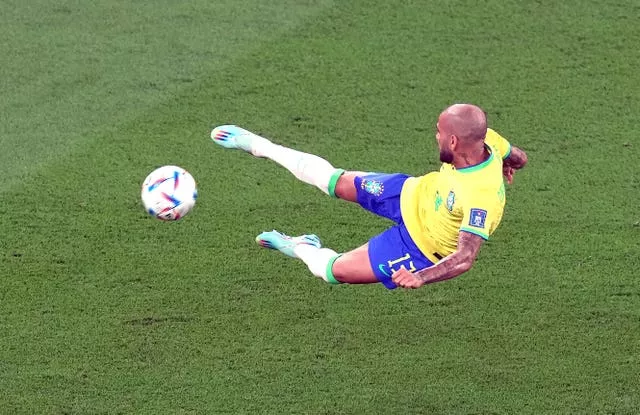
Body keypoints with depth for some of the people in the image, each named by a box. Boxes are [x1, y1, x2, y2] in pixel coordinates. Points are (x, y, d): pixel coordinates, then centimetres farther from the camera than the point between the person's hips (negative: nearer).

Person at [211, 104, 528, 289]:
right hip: (413, 194, 6)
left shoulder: (482, 199, -45)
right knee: (334, 181, 11)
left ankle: (301, 249, 36)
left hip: (418, 249, -6)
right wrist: (506, 167, 20)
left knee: (333, 270, 0)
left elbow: (465, 258, -43)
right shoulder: (485, 138, -24)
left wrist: (421, 277, -54)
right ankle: (257, 146, 32)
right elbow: (518, 158, -3)